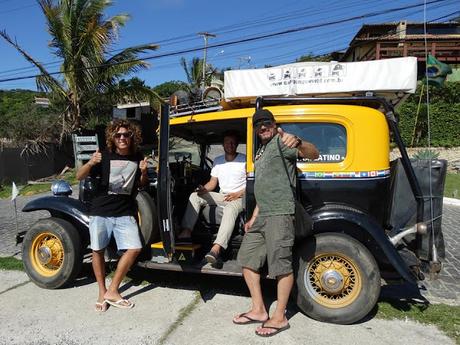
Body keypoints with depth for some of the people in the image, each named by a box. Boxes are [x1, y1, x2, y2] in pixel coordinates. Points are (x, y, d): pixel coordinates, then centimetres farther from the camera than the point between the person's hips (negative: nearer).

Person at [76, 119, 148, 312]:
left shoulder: (137, 158, 2)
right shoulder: (105, 156, -5)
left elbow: (141, 184, 14)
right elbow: (79, 177, -7)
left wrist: (143, 172, -8)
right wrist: (91, 163, -27)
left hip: (125, 213, 2)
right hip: (101, 211, -2)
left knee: (134, 248, -7)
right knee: (98, 250, 5)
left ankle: (112, 291, 8)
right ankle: (102, 292, 24)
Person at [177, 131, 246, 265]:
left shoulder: (244, 160, -1)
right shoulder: (217, 161, 14)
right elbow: (212, 183, 12)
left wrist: (238, 194, -16)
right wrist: (203, 189, -10)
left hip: (239, 197, -6)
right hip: (222, 196, 6)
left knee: (230, 209, -39)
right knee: (195, 196, -11)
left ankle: (216, 249, -55)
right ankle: (186, 232, -23)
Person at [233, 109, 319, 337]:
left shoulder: (280, 142, -6)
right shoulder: (260, 151, 22)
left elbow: (313, 154, -24)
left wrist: (298, 143, -46)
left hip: (279, 214, -10)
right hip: (262, 215, 10)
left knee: (281, 265, -3)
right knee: (247, 259, 12)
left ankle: (279, 318, 11)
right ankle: (258, 310, 23)